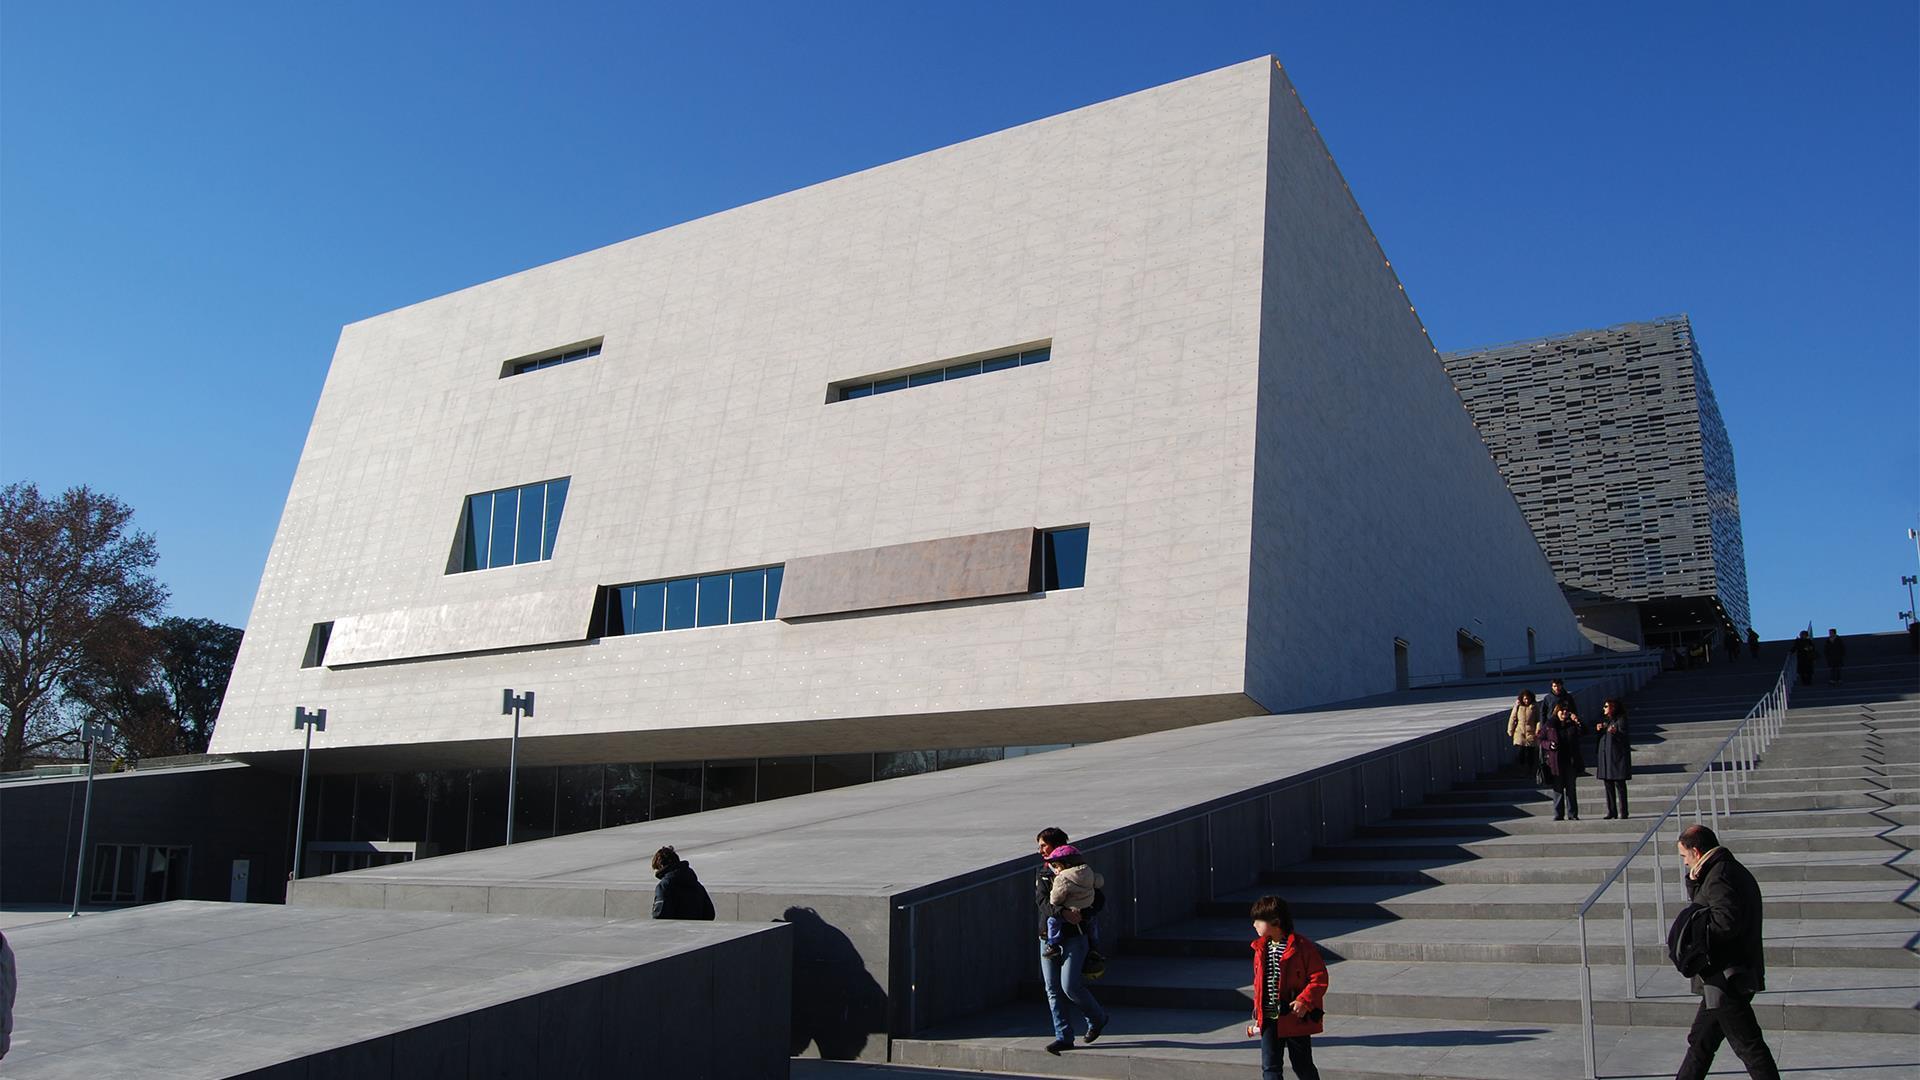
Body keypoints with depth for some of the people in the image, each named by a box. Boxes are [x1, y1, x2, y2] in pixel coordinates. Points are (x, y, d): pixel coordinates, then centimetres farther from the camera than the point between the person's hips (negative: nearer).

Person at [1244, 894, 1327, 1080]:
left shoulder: (1302, 947, -13)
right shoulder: (1261, 948, 7)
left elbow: (1319, 978, -13)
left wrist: (1304, 1002, -22)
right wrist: (1258, 1011, 18)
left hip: (1296, 1018, -5)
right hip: (1269, 1020, 5)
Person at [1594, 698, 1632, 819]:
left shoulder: (1621, 719, -5)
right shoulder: (1604, 720, 17)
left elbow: (1624, 735, -16)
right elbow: (1599, 737, 23)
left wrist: (1616, 732, -34)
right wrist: (1598, 729, 4)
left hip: (1617, 754, -7)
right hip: (1605, 756, 7)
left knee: (1619, 783, -5)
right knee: (1608, 784, 6)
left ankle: (1623, 812, -1)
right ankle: (1611, 812, 9)